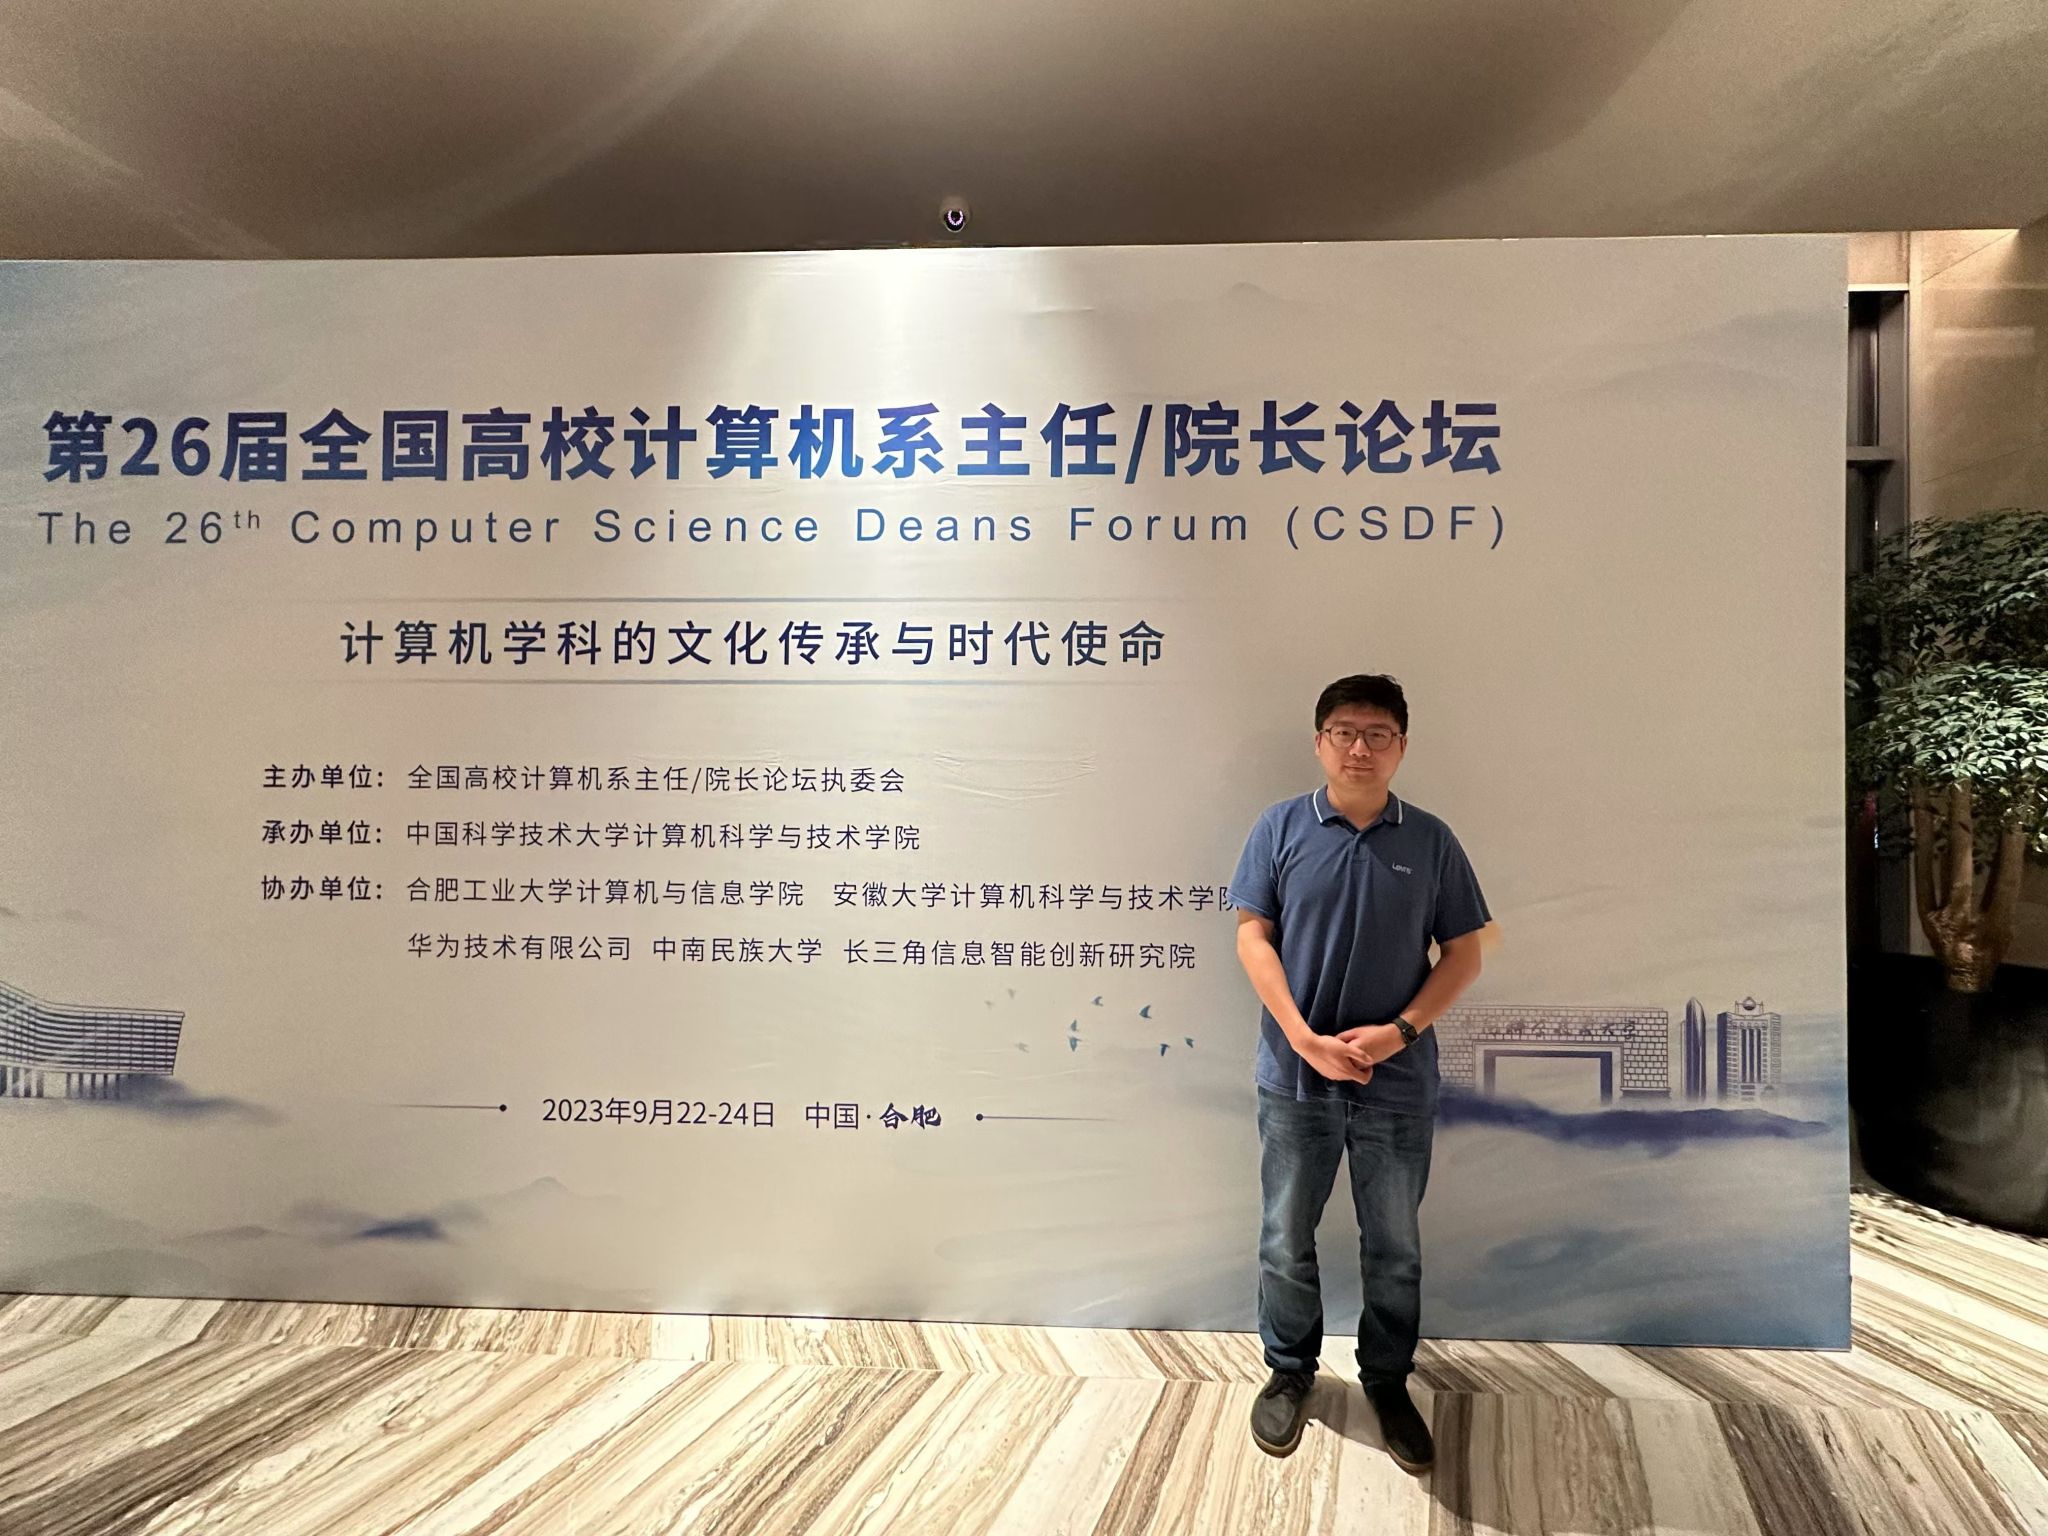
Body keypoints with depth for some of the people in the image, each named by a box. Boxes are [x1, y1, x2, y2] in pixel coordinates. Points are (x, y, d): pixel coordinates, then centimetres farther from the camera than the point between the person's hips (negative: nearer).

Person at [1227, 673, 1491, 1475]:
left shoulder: (1431, 840, -1)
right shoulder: (1281, 828, -4)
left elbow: (1464, 951, 1)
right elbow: (1252, 937, -6)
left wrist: (1400, 1031, -13)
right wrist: (1305, 1039, -15)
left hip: (1398, 1085, 1)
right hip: (1295, 1078, 0)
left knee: (1394, 1247, 15)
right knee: (1286, 1241, 13)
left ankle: (1388, 1381, 36)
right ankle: (1290, 1371, 35)